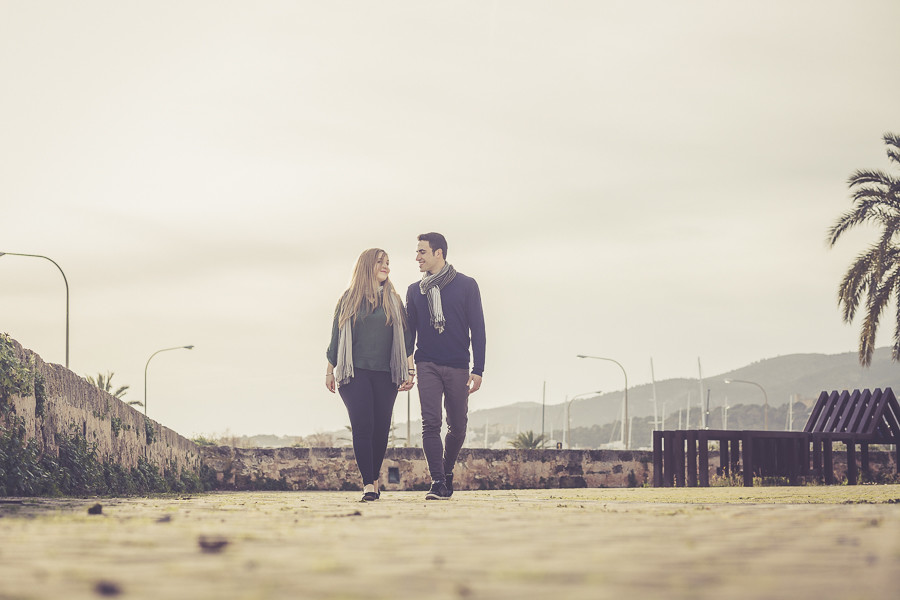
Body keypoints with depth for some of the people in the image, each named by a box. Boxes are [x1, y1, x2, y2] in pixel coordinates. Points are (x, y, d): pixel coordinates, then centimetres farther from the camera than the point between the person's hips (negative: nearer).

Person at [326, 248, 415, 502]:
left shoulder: (394, 300, 11)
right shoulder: (349, 299, 7)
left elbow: (406, 338, 10)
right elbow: (336, 337, 11)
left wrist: (409, 371, 3)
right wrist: (330, 370, 10)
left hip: (385, 374, 2)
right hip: (355, 372, -2)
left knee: (381, 428, 2)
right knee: (362, 426, -13)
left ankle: (374, 480, 16)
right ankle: (368, 484, -16)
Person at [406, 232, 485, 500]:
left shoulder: (466, 285, 2)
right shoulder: (415, 290, 10)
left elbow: (477, 329, 1)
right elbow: (409, 331, 14)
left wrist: (477, 370, -5)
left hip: (457, 367, -1)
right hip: (427, 365, 1)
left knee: (457, 426, 6)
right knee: (431, 424, -11)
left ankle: (447, 471, 28)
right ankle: (438, 482, -12)